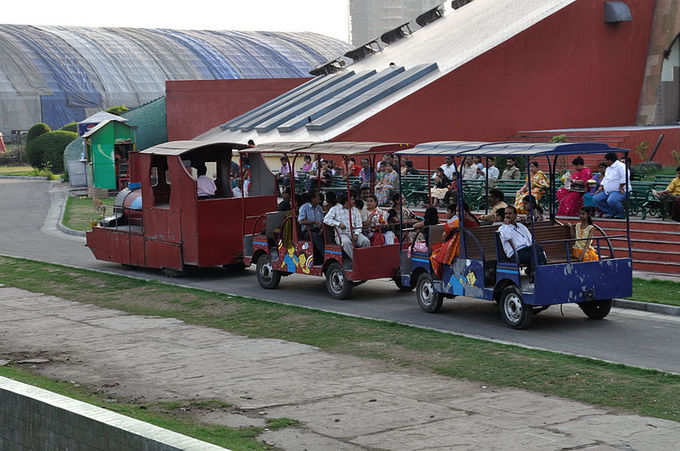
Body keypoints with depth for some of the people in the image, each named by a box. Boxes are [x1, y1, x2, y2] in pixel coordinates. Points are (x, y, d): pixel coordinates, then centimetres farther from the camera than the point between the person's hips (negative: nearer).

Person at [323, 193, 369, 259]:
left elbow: (358, 225, 8)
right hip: (341, 234, -3)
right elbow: (326, 219, -4)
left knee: (366, 241, -26)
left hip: (354, 233, 3)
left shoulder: (355, 210, 15)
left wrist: (356, 234, -13)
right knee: (347, 242, -38)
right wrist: (338, 224, -15)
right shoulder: (335, 209, 6)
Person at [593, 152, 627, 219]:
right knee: (596, 198, -3)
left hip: (618, 191, -10)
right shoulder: (608, 168, 19)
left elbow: (624, 178, -23)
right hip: (607, 192, 10)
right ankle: (611, 213, 0)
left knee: (611, 201, -36)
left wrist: (621, 187, -22)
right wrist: (601, 187, 15)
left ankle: (620, 214, -11)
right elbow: (605, 179, 28)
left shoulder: (621, 166, -12)